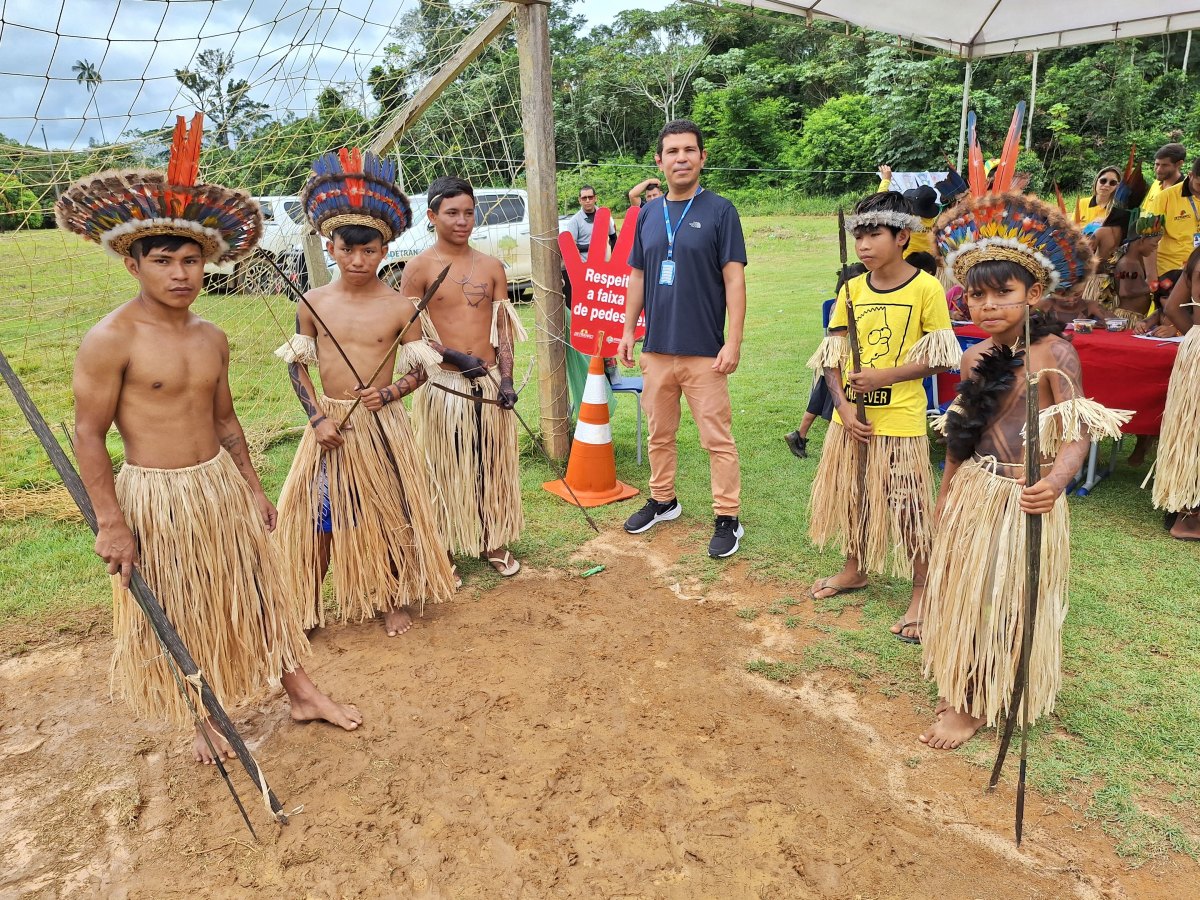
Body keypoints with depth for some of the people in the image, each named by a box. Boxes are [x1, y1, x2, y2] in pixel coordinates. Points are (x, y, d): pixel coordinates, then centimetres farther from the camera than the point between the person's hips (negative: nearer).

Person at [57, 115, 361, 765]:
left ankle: (301, 693, 31)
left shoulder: (212, 339, 4)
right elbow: (88, 434, -13)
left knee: (255, 592, 16)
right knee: (176, 617, 11)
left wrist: (252, 487, 13)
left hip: (222, 485, 6)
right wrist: (111, 523, -14)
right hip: (155, 497, -5)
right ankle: (204, 719, 32)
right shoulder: (110, 341, -15)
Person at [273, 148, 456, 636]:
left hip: (382, 423, -1)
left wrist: (389, 393, -19)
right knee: (320, 514, 8)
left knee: (390, 512, 10)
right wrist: (317, 417, -8)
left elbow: (420, 367, -1)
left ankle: (395, 599, 30)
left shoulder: (399, 307, -7)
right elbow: (296, 364, 4)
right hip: (330, 422, 2)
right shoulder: (313, 303, -1)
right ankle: (306, 605, 26)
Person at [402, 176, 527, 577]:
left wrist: (506, 380, -3)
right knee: (445, 469, 4)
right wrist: (454, 358, -17)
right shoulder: (419, 268, -4)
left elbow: (503, 328, 7)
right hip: (444, 384, -3)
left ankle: (494, 542, 27)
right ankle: (444, 548, 19)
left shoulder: (491, 267, 7)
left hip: (490, 382, 4)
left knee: (493, 463, 11)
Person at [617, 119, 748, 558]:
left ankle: (728, 518, 12)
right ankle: (662, 500, 33)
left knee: (717, 439, 0)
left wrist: (733, 341, -14)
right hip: (656, 347, 5)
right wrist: (628, 330, 10)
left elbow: (734, 279, -8)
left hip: (704, 350, -5)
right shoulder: (649, 214, 10)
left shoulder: (719, 211, -4)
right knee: (660, 434, 16)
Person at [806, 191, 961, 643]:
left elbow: (938, 357, -8)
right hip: (851, 417, 5)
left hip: (900, 419, -5)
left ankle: (921, 596, 19)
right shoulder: (851, 290, 3)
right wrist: (843, 405, -9)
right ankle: (855, 569, 39)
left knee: (908, 506, 2)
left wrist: (884, 376, -18)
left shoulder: (926, 288, -9)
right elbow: (834, 356, 3)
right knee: (851, 496, 17)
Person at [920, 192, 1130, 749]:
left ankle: (978, 708, 22)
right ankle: (963, 687, 35)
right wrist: (944, 497, 16)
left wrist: (1056, 480, -41)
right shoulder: (977, 357, 6)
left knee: (1000, 601, 6)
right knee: (966, 595, 16)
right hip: (970, 495, 7)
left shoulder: (1051, 352, -14)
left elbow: (1078, 431, -22)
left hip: (1020, 498, -6)